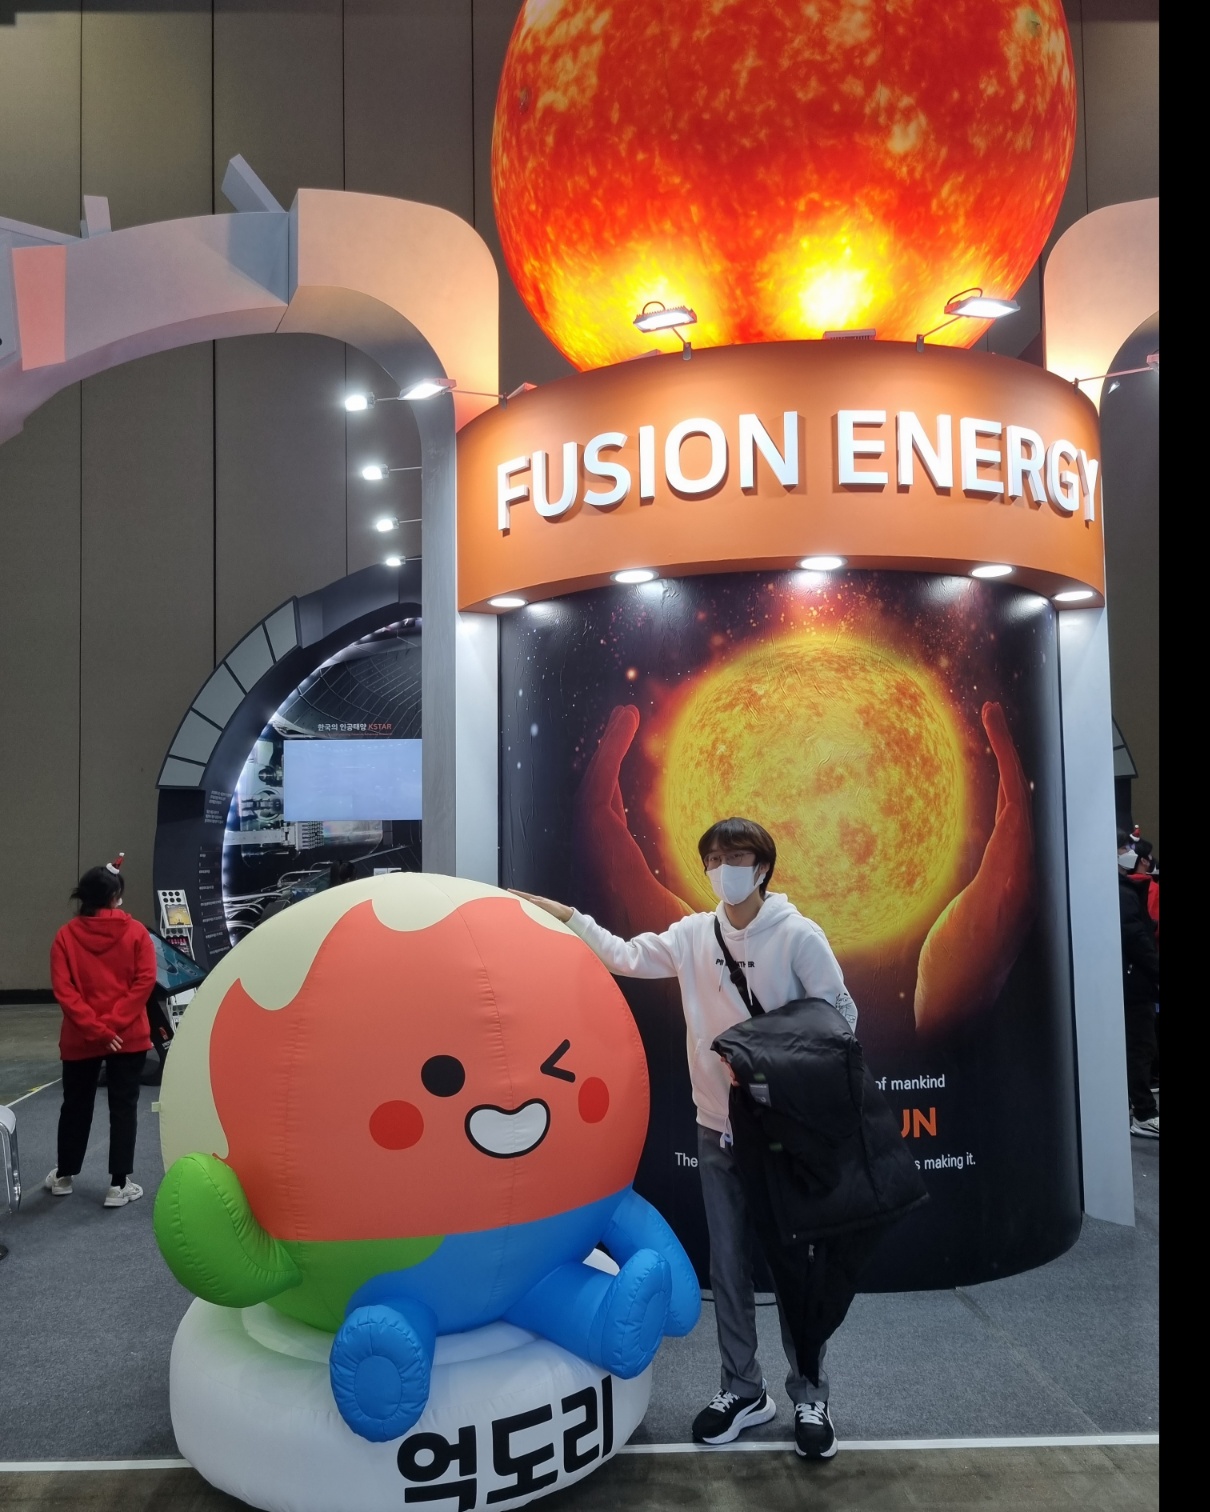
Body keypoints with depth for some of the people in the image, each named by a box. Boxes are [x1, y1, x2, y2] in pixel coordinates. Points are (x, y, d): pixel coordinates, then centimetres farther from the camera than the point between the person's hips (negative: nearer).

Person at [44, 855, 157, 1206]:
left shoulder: (66, 935, -2)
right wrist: (112, 1024, -12)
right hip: (129, 1037, -2)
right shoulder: (135, 932, -6)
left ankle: (63, 1176, 34)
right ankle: (119, 1185, 8)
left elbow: (64, 990, -9)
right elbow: (145, 980, -14)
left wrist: (95, 1028, -10)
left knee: (76, 1106, 19)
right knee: (123, 1108, 6)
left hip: (80, 1039, 2)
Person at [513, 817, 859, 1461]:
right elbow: (627, 956, 5)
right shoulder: (692, 935, 0)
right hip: (718, 1127, 4)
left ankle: (809, 1397, 25)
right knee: (728, 1265, 13)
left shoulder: (799, 935, -12)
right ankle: (742, 1390, 30)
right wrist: (568, 916, -1)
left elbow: (840, 1015, -8)